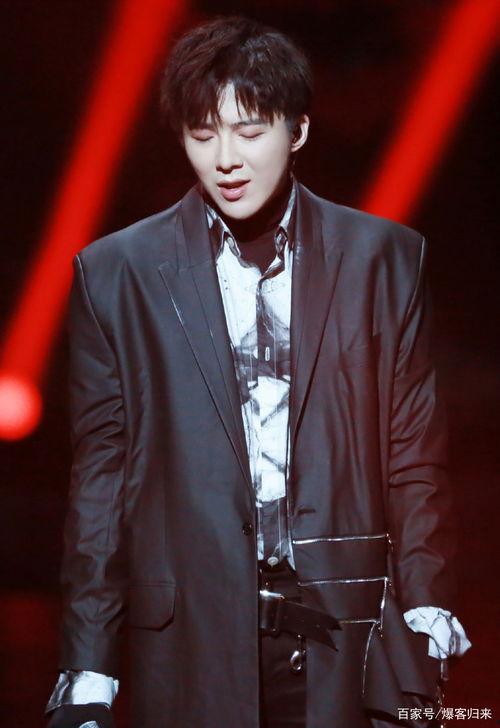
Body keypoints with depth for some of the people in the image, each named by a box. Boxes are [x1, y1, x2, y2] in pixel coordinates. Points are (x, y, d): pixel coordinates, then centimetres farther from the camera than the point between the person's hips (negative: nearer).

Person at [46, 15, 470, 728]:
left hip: (345, 625, 0)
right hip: (190, 642, 0)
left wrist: (425, 625, -4)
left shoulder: (385, 258, 4)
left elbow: (414, 460, 5)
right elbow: (99, 475, 3)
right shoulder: (115, 273, 3)